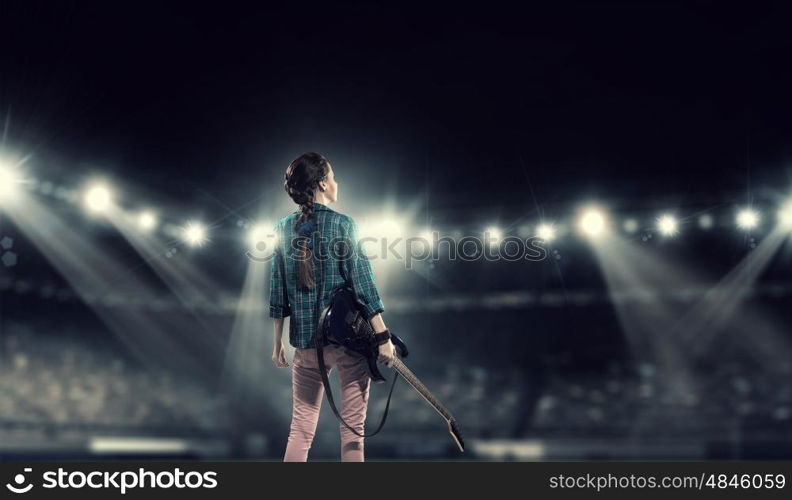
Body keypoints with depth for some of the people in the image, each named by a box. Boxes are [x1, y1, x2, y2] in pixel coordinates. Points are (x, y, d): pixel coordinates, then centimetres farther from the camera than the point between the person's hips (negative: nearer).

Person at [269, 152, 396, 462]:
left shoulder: (283, 229, 4)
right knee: (352, 427, 6)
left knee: (301, 428, 11)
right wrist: (383, 337, -10)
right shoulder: (342, 224, -8)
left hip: (305, 340, 4)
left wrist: (277, 344, 14)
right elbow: (362, 284, -12)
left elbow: (277, 292, 7)